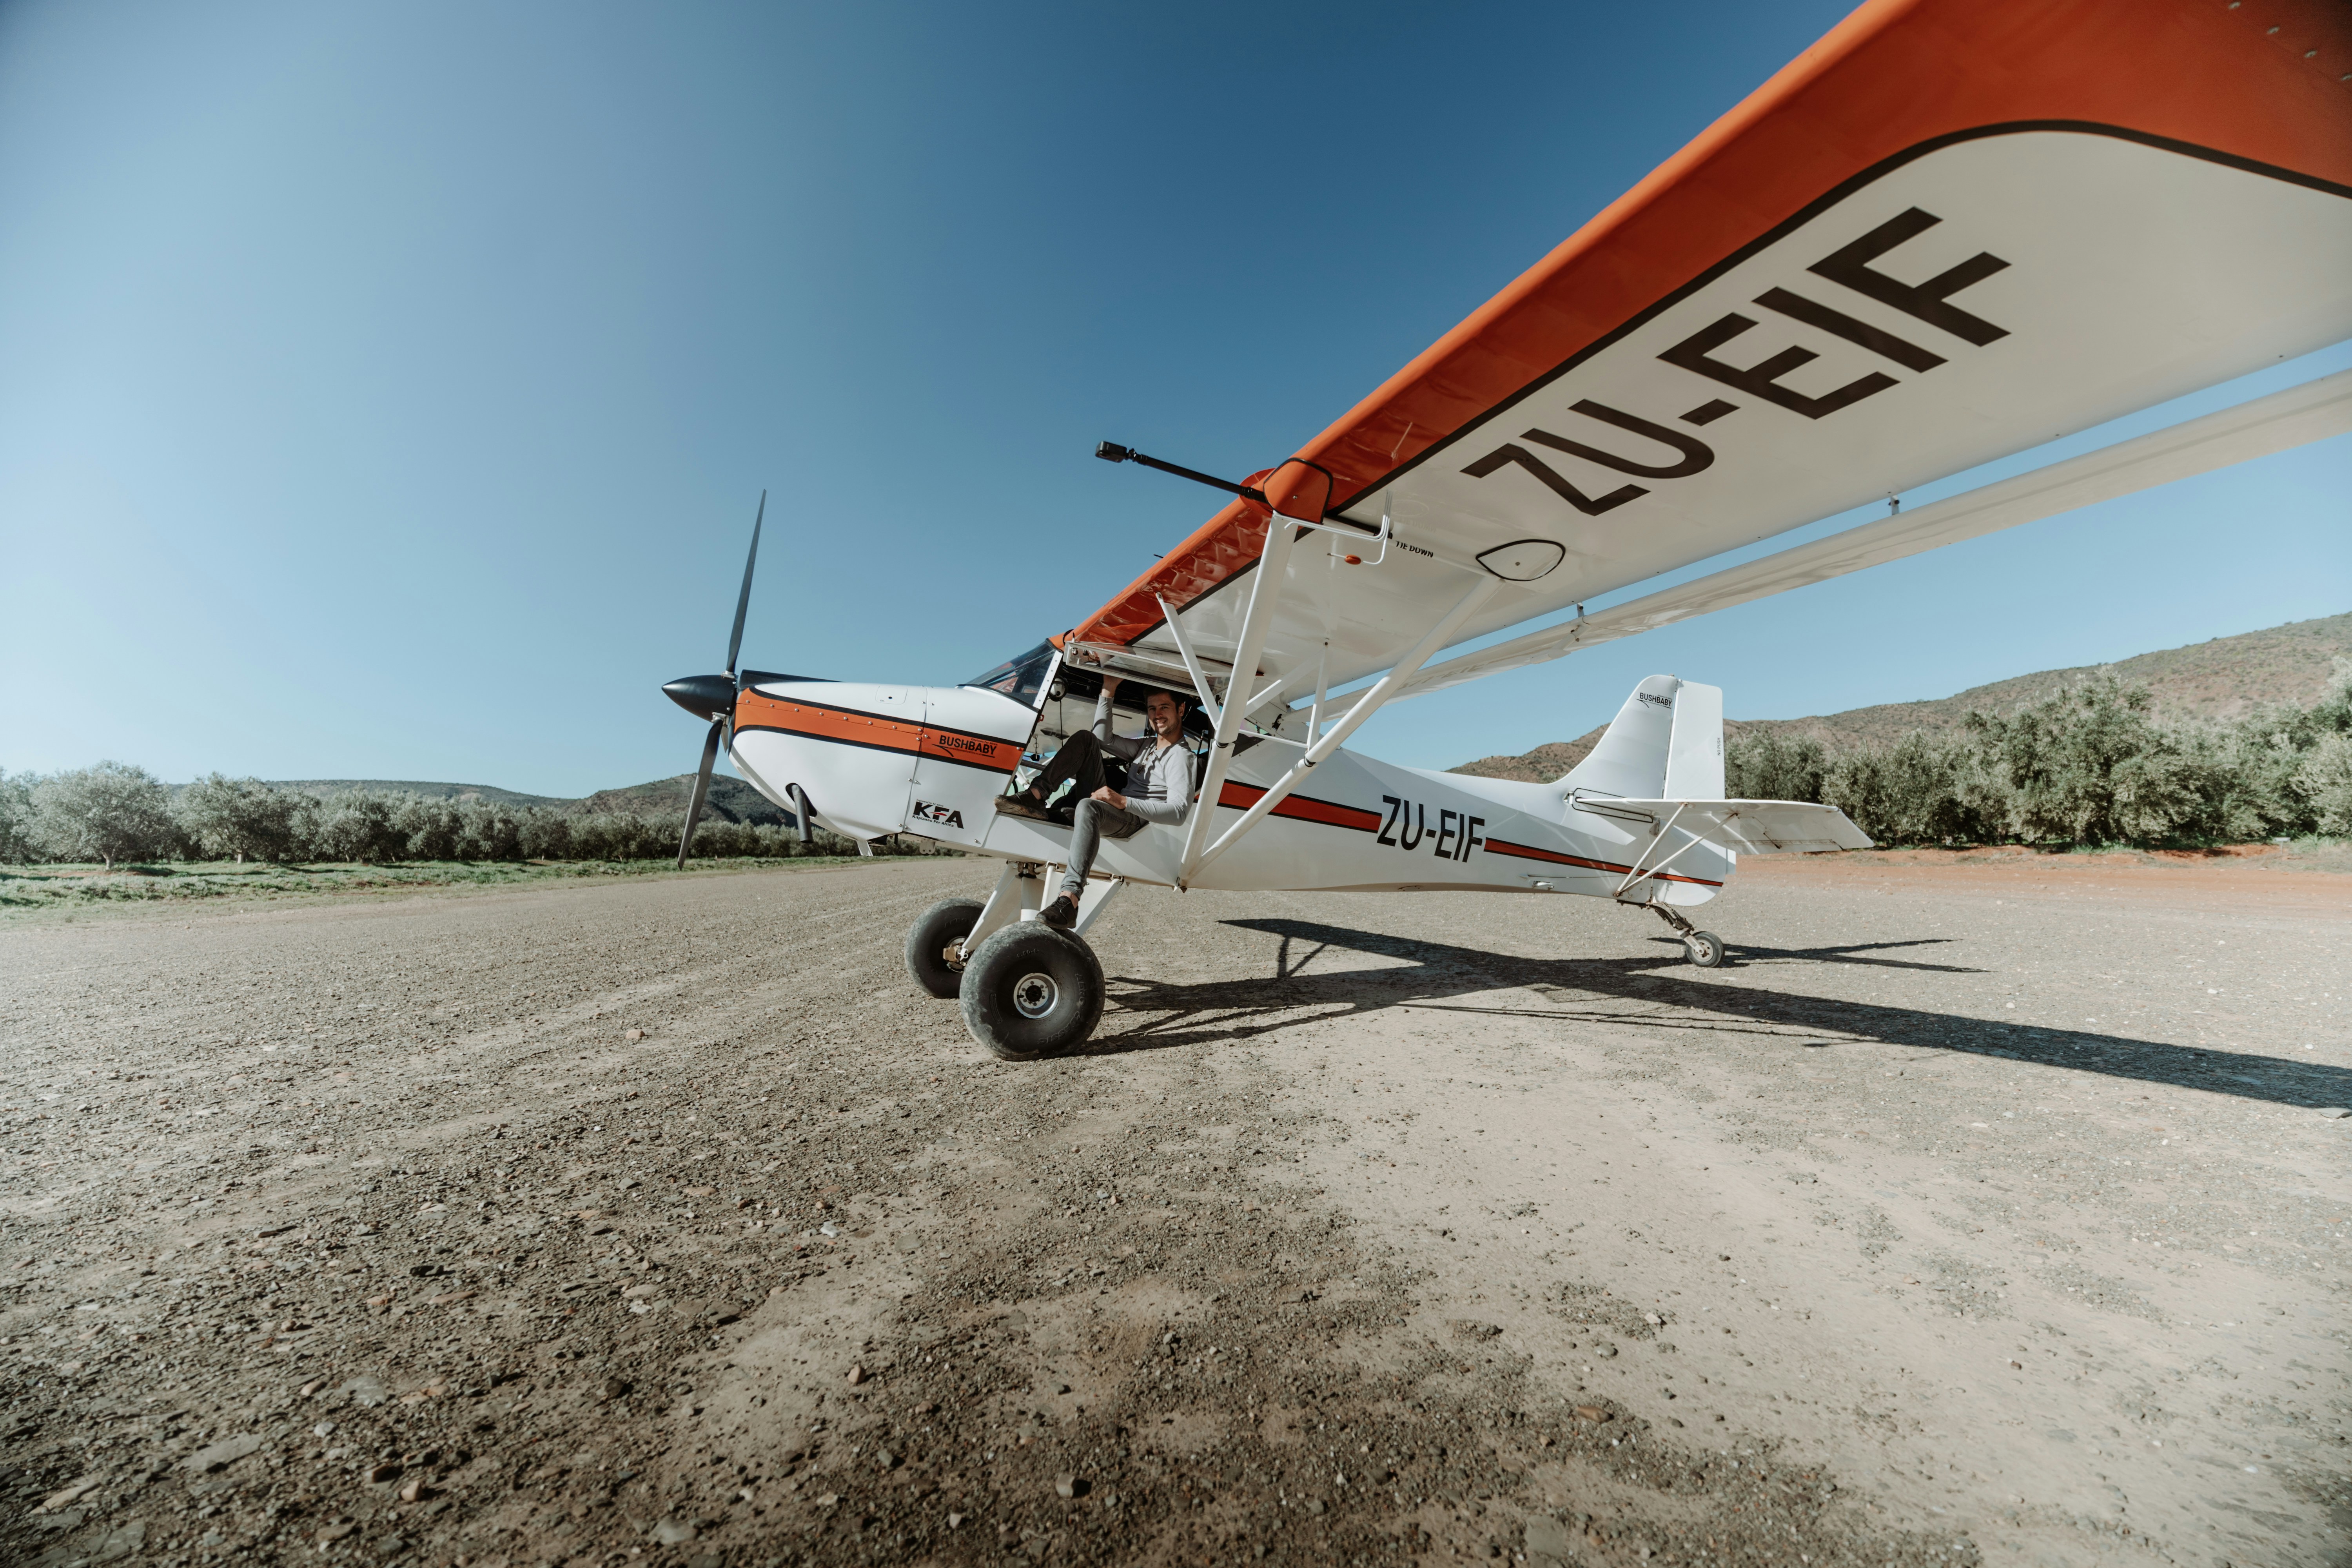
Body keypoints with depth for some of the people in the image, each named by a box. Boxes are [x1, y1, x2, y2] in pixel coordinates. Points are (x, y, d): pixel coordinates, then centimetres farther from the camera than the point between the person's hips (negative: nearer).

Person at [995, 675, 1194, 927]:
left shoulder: (1180, 757, -4)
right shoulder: (1147, 745, 25)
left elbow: (1178, 812, -18)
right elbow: (1103, 738, 20)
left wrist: (1123, 801, -25)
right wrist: (1108, 692, 12)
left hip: (1134, 821, -8)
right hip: (1105, 807, 8)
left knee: (1088, 807, -42)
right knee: (1086, 739, 0)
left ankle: (1069, 900, -53)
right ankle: (1035, 797, -19)